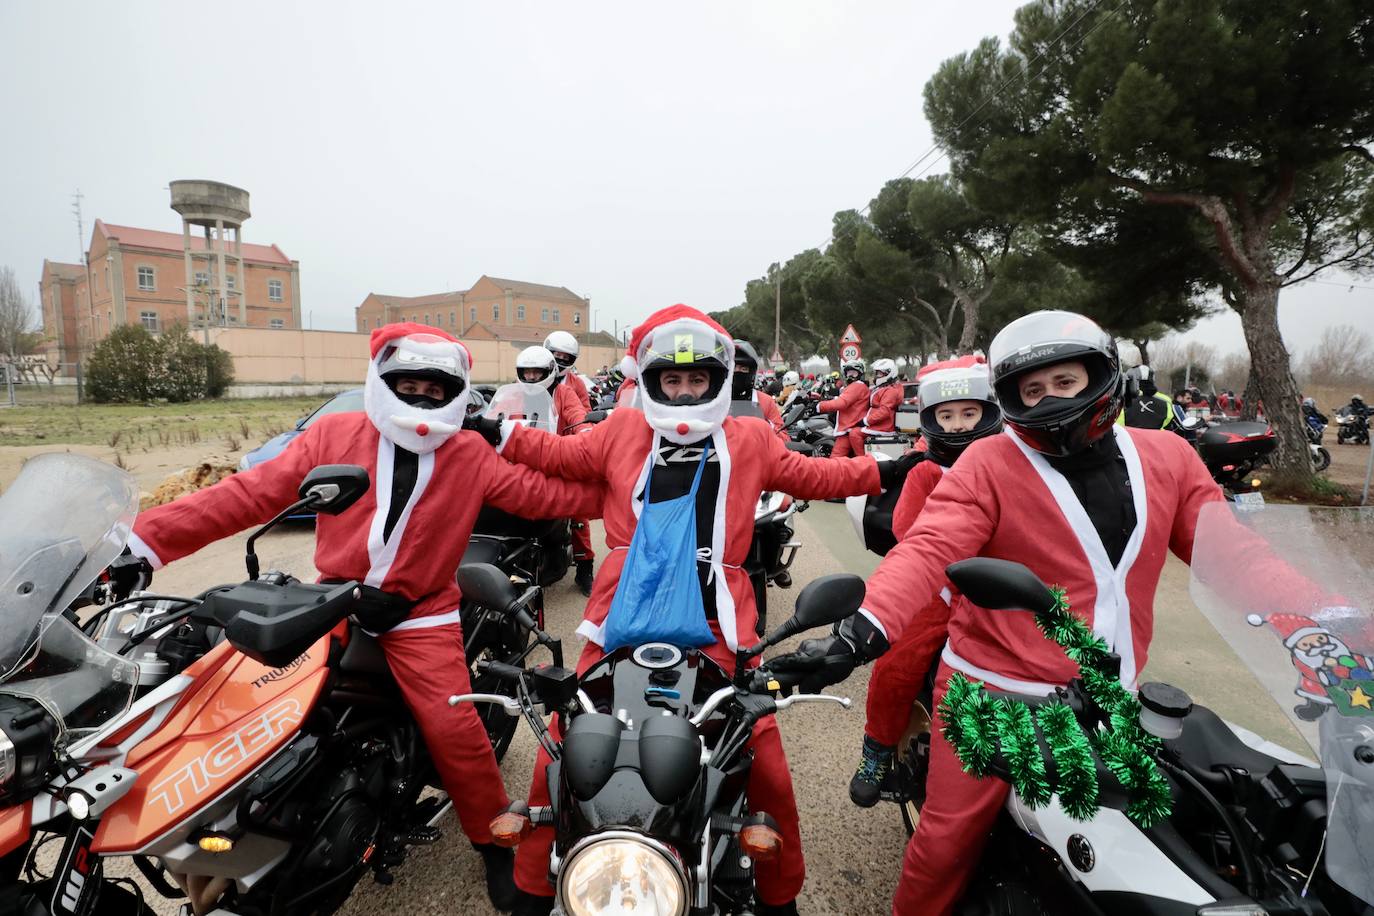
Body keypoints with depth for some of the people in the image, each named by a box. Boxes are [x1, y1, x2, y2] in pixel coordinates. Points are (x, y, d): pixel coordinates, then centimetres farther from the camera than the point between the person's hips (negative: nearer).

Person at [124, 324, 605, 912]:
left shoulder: (471, 455, 0)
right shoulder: (334, 435, 1)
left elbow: (544, 493, -3)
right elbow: (251, 493, -1)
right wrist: (148, 538, -7)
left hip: (421, 615, -2)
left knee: (453, 726, -13)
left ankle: (496, 843, 12)